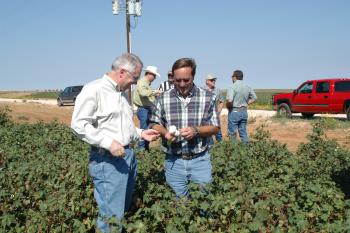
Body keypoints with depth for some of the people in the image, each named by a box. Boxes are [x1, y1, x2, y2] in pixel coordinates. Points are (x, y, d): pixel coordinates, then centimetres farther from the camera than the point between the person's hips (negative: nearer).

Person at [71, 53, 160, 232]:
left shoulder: (122, 93, 16)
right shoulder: (94, 89, -12)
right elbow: (79, 124, -20)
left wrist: (140, 133, 12)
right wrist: (108, 143, -24)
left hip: (128, 155, 9)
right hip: (107, 160, -9)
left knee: (125, 209, 18)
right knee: (112, 216, -6)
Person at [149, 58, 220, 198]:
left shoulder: (208, 97, -3)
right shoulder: (163, 98, -2)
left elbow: (215, 127, -1)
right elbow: (154, 124, 5)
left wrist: (196, 130, -20)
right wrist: (165, 132, -17)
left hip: (200, 160, 0)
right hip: (174, 161, 1)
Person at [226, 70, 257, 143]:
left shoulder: (233, 87, -15)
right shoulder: (247, 87, 5)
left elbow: (229, 100, -26)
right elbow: (254, 98, 13)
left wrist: (228, 107, -7)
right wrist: (246, 103, 12)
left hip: (234, 111, -6)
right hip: (244, 111, 6)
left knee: (232, 133, 4)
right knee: (243, 132, 14)